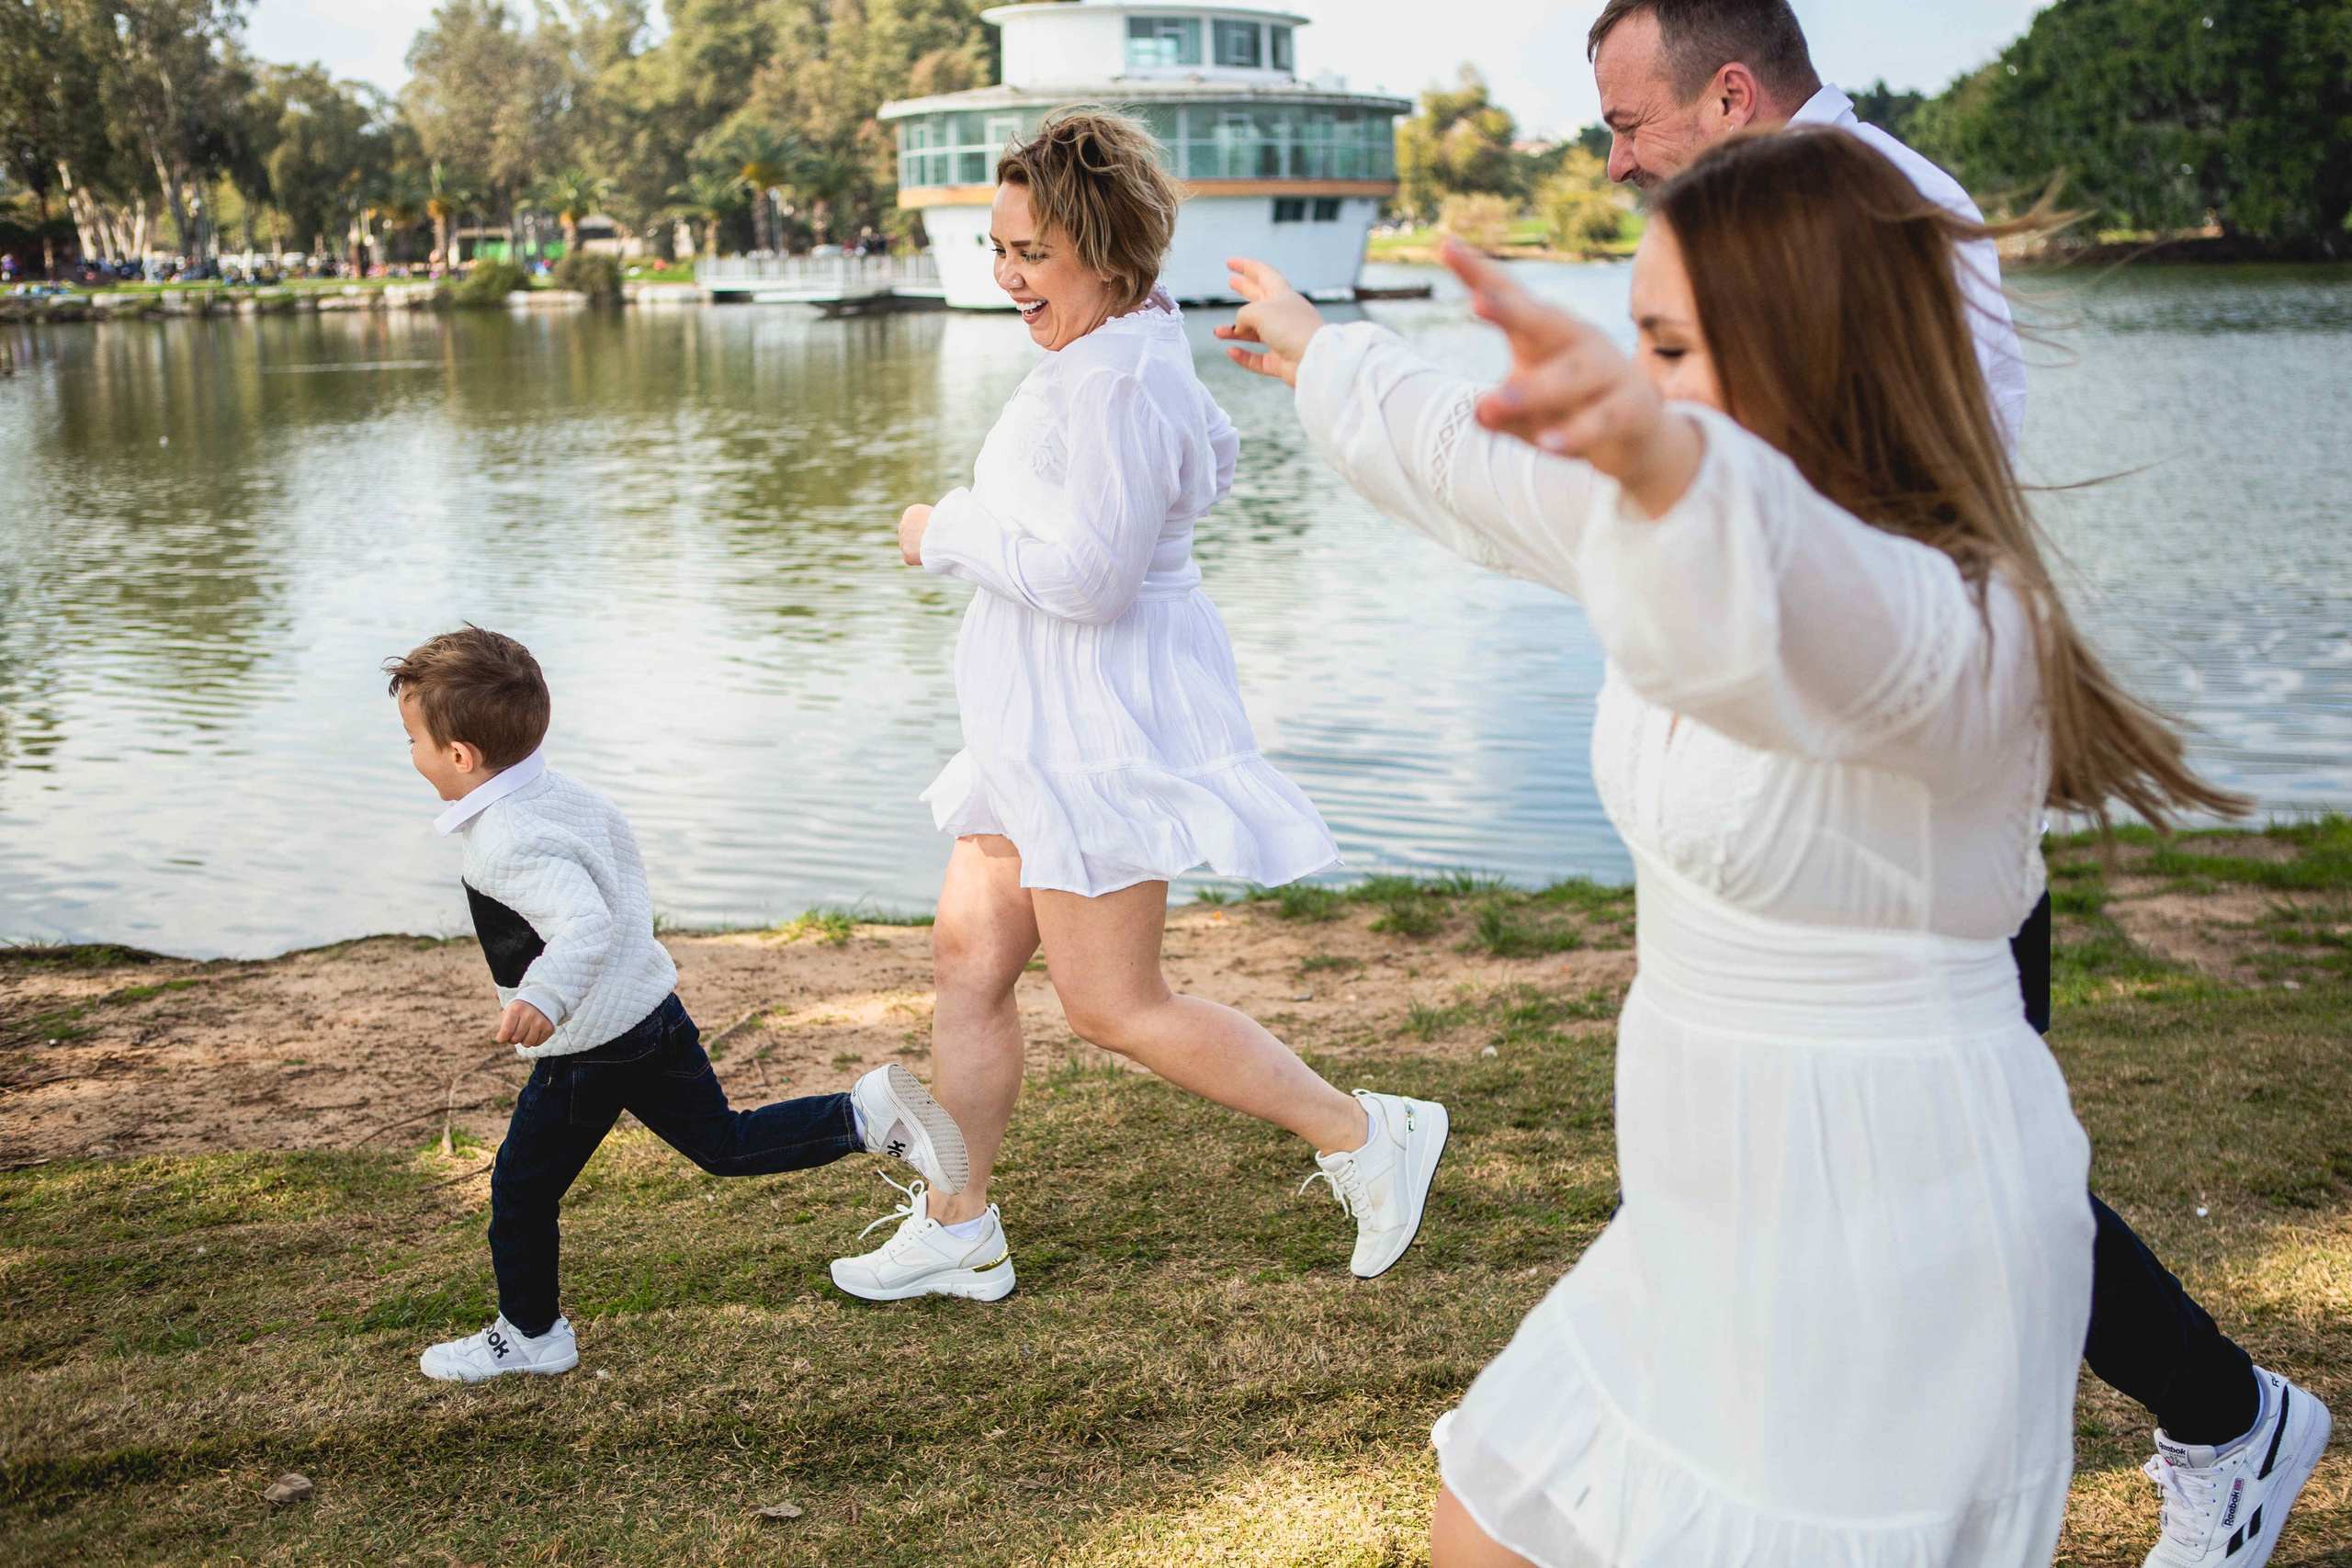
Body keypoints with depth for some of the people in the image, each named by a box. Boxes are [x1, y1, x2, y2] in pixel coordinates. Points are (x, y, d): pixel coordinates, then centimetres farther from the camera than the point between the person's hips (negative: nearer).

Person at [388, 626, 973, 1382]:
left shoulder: (506, 843, -24)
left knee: (521, 1189, 9)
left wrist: (543, 998, -51)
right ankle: (868, 1115, 0)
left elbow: (588, 924, -36)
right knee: (725, 1143, 17)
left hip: (590, 1050, -9)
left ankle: (529, 1334, 25)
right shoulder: (567, 795, 4)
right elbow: (615, 839, 24)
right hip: (654, 1010, 9)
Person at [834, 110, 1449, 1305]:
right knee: (968, 953, 12)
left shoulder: (1117, 380, -22)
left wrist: (949, 534, -14)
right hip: (1050, 721, 11)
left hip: (1103, 727, -11)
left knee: (1114, 1008, -3)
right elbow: (1211, 456, 29)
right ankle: (956, 1232, 23)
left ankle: (1365, 1136, 9)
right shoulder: (1129, 346, 11)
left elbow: (1088, 579, -27)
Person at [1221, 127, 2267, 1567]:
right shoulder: (1686, 534, 3)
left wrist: (1665, 453, -67)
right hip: (1712, 1238, 9)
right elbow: (1483, 469, 20)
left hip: (1887, 1270, -8)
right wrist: (1320, 352, 33)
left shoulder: (1946, 624, -23)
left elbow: (1790, 607, -47)